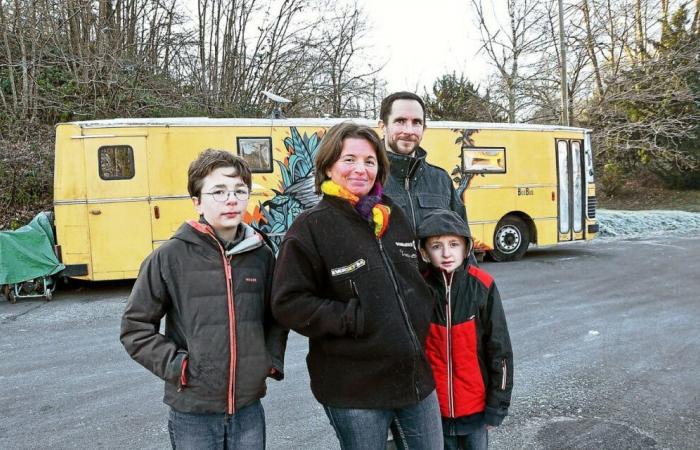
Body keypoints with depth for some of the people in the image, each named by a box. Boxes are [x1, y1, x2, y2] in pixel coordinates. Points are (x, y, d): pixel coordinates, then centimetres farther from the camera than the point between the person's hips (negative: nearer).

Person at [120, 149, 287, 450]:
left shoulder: (261, 255, -1)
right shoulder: (170, 257, -10)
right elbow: (135, 326, -2)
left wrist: (273, 360, 3)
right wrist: (175, 365, -10)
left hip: (249, 408, 3)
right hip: (192, 411, -2)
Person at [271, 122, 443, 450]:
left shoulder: (394, 216, 8)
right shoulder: (311, 227, -11)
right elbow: (288, 303, -15)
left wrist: (421, 317, 8)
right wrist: (354, 319, -19)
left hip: (417, 375, 6)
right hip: (355, 389, -5)